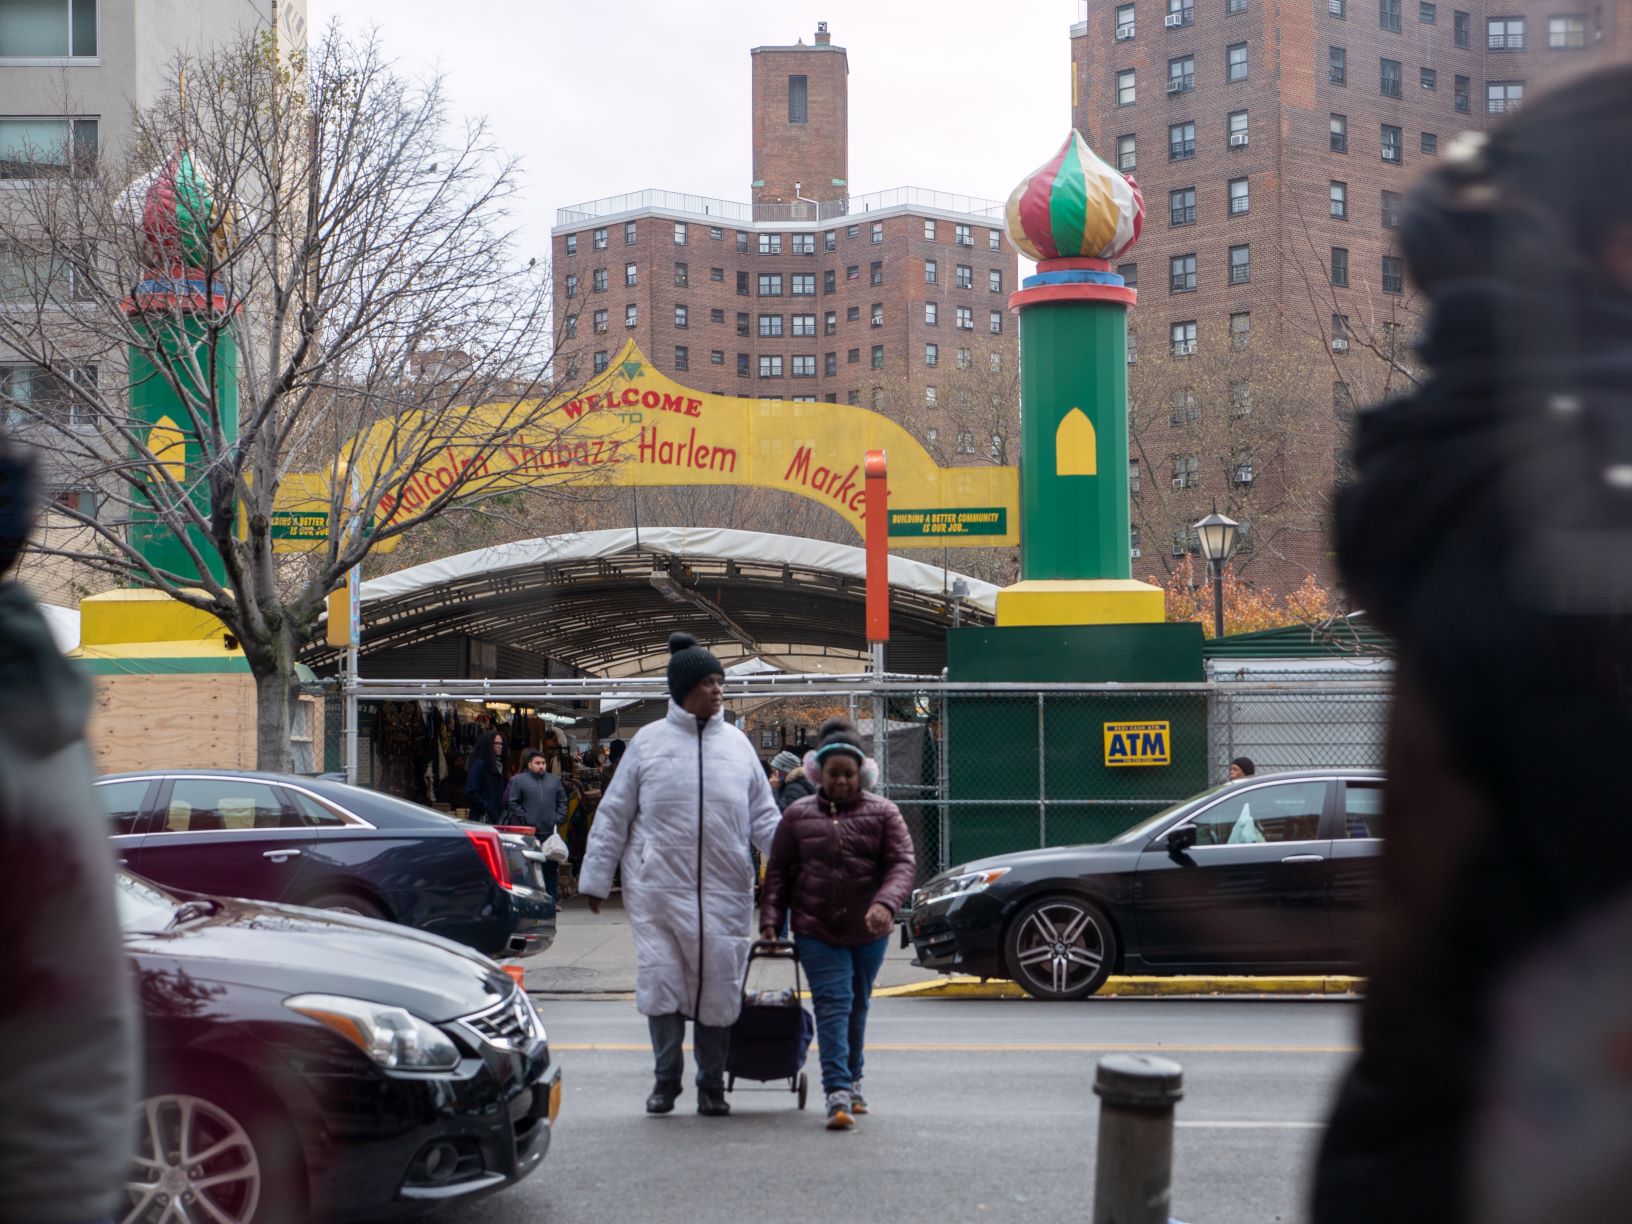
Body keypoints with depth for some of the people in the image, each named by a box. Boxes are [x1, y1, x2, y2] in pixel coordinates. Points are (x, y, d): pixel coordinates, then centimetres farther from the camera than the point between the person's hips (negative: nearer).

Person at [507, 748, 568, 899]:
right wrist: (526, 823, -7)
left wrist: (558, 820, 3)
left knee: (551, 868, 5)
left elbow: (562, 802, 17)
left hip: (550, 832, 4)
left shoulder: (554, 780, 16)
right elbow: (513, 804, -2)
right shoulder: (517, 780, 3)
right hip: (528, 833, -4)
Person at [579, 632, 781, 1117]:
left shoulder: (737, 744, 9)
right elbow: (614, 814, 7)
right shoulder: (648, 742, 3)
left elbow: (763, 816, 13)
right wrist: (596, 877, 7)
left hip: (725, 891, 2)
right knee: (661, 978, -3)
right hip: (658, 886, -2)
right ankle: (666, 1077, 14)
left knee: (718, 986, 4)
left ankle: (712, 1085, 18)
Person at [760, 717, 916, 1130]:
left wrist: (885, 902, -25)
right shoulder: (798, 815, 3)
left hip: (868, 932, 2)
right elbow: (778, 871, 7)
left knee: (857, 1007, 15)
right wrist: (771, 919, -2)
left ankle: (852, 1080, 33)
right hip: (817, 930, -1)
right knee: (833, 1005, -12)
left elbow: (902, 864, -8)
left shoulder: (882, 812, 1)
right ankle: (838, 1092, -18)